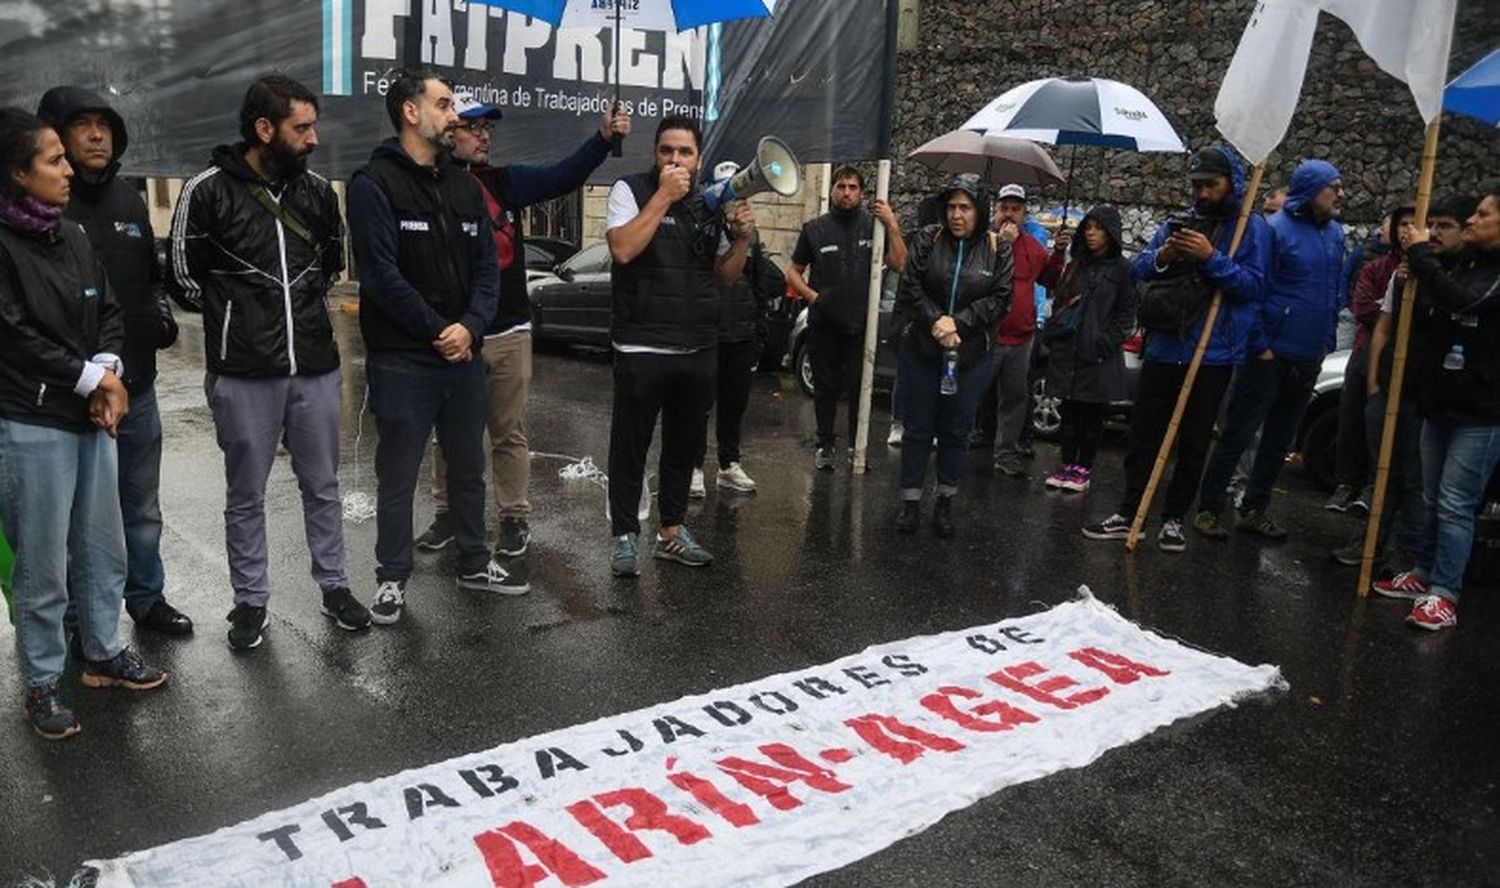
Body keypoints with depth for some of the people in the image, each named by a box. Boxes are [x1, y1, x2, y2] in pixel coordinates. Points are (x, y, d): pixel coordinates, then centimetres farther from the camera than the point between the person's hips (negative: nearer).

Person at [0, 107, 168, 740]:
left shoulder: (72, 237, 10)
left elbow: (110, 313, 10)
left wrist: (107, 370, -7)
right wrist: (89, 379, -9)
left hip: (93, 416, 7)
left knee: (104, 548, 15)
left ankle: (104, 653, 31)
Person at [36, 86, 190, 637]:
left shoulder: (129, 200, 10)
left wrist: (161, 316, 1)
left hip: (137, 384, 6)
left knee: (142, 508, 17)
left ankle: (148, 599, 33)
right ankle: (77, 617, 23)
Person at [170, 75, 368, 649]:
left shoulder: (317, 190, 4)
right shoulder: (209, 190, -8)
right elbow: (186, 274, 1)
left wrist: (301, 309, 11)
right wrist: (237, 318, 7)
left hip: (316, 367, 3)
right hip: (244, 375, -3)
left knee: (322, 486, 13)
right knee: (246, 495, 9)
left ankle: (334, 587, 28)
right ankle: (250, 601, 23)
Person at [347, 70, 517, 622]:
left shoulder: (465, 186, 12)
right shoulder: (374, 184, -8)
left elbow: (487, 266, 6)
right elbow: (382, 275, -15)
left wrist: (470, 327, -11)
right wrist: (438, 332, -13)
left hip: (465, 354, 6)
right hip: (403, 360, -6)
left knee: (468, 468, 16)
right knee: (398, 475, 5)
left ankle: (474, 563, 31)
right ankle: (392, 578, 19)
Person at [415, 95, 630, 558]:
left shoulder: (505, 181, 5)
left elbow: (562, 176, -1)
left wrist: (603, 137, -15)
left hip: (509, 333, 2)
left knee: (509, 433, 11)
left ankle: (515, 517, 21)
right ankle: (447, 513, 27)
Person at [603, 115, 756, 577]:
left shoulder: (710, 205, 11)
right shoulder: (631, 190, -4)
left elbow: (724, 276, 15)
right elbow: (623, 249, -21)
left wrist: (743, 238, -3)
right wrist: (663, 196, -19)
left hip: (699, 350, 5)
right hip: (642, 349, -5)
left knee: (685, 446, 15)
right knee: (630, 447, 3)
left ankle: (671, 531, 29)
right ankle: (625, 536, 17)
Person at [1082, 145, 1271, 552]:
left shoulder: (1251, 227, 0)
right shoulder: (1176, 224, 12)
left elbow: (1254, 285, -11)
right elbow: (1136, 270, 8)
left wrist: (1212, 258, -21)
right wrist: (1161, 257, -12)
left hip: (1212, 355, -4)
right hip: (1163, 348, 4)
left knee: (1193, 443, 7)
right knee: (1143, 435, 7)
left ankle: (1173, 518, 18)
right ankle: (1128, 513, 15)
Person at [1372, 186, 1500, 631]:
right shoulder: (1463, 262, 11)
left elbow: (1461, 302, -26)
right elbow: (1431, 316, 20)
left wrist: (1422, 255, -16)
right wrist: (1413, 284, 2)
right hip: (1440, 401, 7)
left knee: (1455, 504, -7)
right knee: (1434, 499, 15)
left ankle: (1444, 594, -1)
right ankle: (1423, 575, 26)